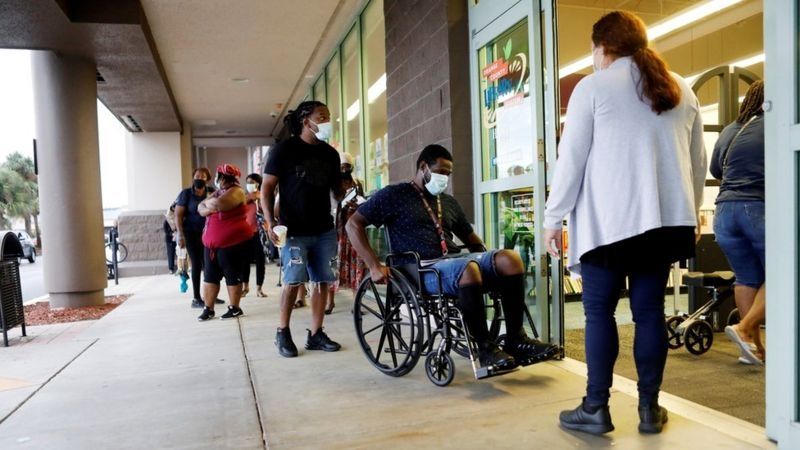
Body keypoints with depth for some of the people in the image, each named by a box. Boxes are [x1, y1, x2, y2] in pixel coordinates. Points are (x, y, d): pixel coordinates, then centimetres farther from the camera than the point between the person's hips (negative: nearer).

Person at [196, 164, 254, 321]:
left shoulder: (235, 191, -12)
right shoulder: (218, 192, 16)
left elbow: (219, 204, -29)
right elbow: (201, 209, 10)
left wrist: (207, 202, -7)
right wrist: (209, 208, -12)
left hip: (232, 243, -9)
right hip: (212, 244, 9)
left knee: (232, 276, 1)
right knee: (209, 277, 8)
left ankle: (235, 308, 12)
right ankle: (208, 309, 16)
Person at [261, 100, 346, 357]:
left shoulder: (330, 153, 11)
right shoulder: (284, 149, -3)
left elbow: (337, 191, 18)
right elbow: (267, 188, -4)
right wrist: (271, 223, -16)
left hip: (324, 230, 5)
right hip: (295, 231, -5)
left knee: (322, 282, 5)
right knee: (293, 281, -4)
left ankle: (316, 335, 16)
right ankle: (283, 333, 13)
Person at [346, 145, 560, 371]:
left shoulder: (448, 202, 25)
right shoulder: (395, 195, 7)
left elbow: (470, 237, 33)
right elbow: (353, 224, 0)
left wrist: (489, 261, 13)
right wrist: (374, 266, -11)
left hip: (456, 260, 6)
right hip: (422, 271, -6)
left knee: (509, 258, -20)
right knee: (468, 268, -37)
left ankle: (515, 340, -15)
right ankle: (484, 348, -25)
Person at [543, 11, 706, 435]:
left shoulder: (593, 86, 0)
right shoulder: (682, 90, 17)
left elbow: (571, 158, -4)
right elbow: (698, 161, 19)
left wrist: (553, 217, 1)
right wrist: (690, 213, 28)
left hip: (609, 219, -5)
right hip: (666, 218, 5)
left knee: (599, 312, 2)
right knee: (650, 310, 8)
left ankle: (596, 409, 6)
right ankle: (649, 408, 14)